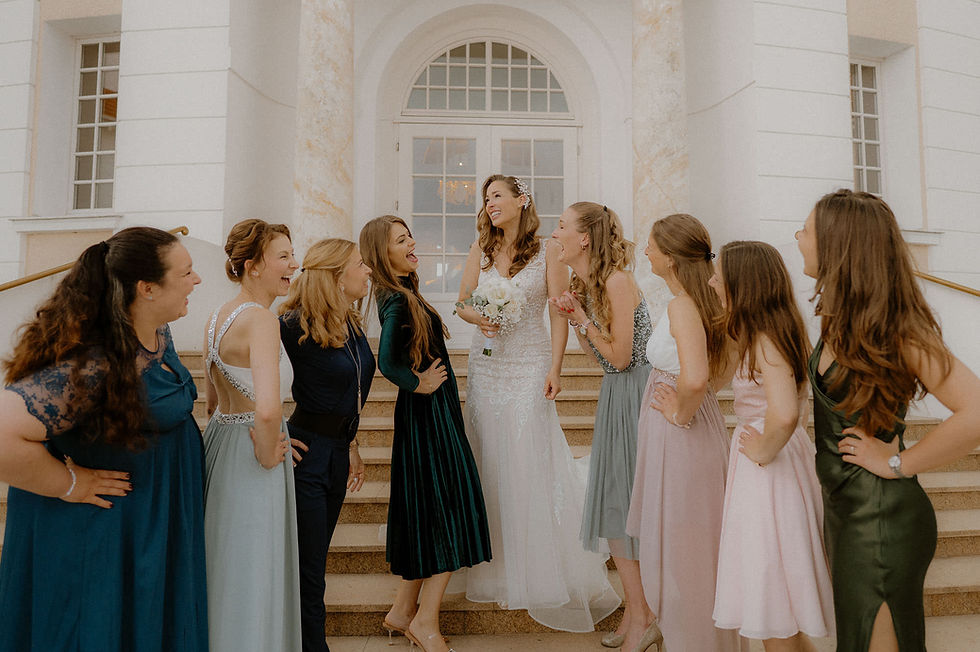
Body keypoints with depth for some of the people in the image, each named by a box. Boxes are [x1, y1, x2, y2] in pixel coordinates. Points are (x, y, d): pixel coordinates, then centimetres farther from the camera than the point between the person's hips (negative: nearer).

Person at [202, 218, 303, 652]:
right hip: (248, 453, -9)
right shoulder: (260, 317, -21)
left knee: (223, 565, 25)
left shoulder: (217, 317, 8)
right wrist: (268, 453, -19)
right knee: (251, 573, 6)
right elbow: (267, 408, -35)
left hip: (219, 438, 10)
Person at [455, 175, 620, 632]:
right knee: (490, 460, 6)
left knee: (531, 460, -2)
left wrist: (554, 368, -11)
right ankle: (498, 572, 22)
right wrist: (477, 317, -10)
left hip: (529, 365, -3)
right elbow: (463, 303, 13)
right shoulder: (480, 250, 9)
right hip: (486, 366, 4)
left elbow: (559, 313, -4)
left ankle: (541, 576, 15)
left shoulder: (547, 251, -1)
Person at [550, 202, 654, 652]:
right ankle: (636, 614, 27)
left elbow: (620, 357, -17)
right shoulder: (585, 283, 8)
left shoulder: (617, 281, -18)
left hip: (637, 394, -9)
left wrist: (581, 317, -16)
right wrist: (574, 319, -3)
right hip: (614, 397, 9)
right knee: (613, 502, 12)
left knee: (635, 501, 0)